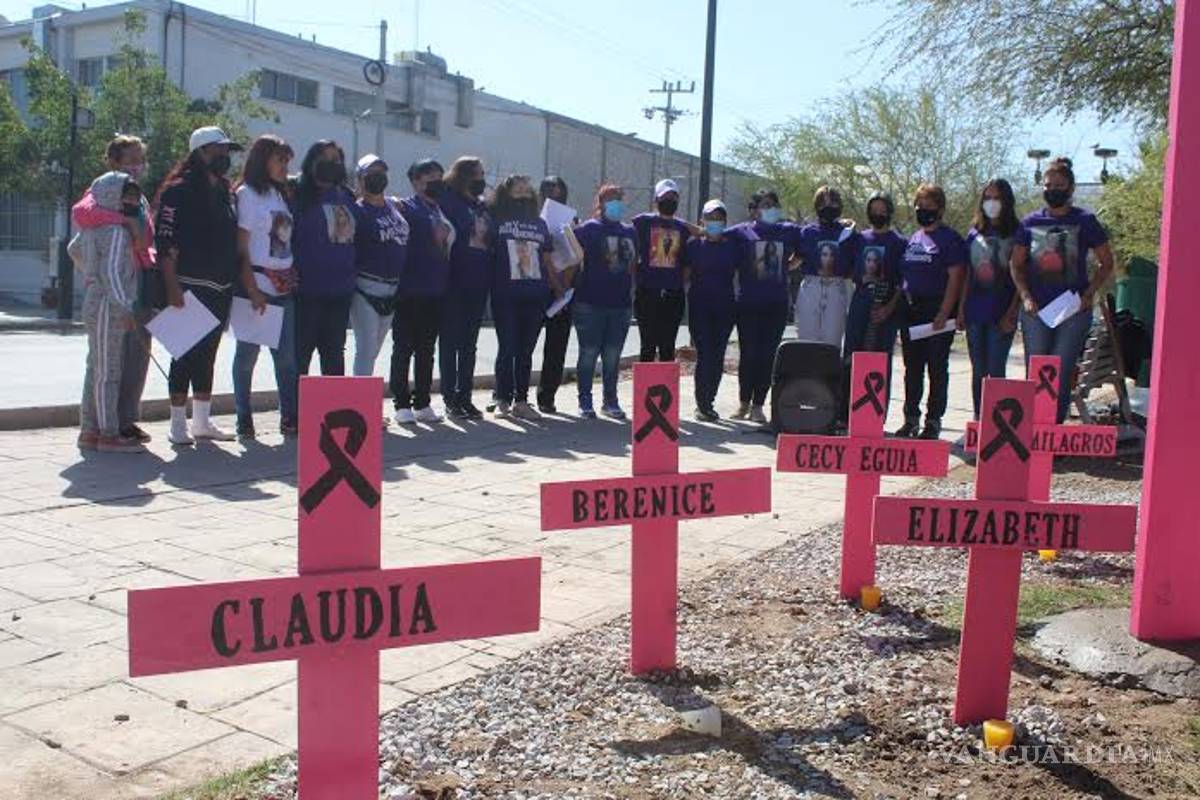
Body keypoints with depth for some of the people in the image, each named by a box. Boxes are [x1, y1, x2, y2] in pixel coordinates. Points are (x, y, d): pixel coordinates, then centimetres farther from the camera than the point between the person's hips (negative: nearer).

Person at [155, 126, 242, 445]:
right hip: (190, 287, -7)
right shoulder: (179, 191, -8)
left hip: (221, 288, 8)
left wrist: (237, 281, 16)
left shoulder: (226, 192, 16)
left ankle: (202, 421, 23)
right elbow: (166, 241, -14)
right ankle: (178, 425, 7)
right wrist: (172, 287, -20)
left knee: (207, 356, 14)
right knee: (185, 355, -2)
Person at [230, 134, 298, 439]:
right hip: (258, 286, -6)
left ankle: (290, 417, 8)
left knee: (287, 356, 4)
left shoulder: (279, 194, 17)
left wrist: (294, 279, 8)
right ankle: (244, 420, 8)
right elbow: (242, 247, -8)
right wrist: (252, 289, -15)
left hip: (285, 288, 6)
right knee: (247, 354, 1)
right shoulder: (247, 193, -3)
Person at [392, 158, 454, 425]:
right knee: (404, 348, 1)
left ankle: (422, 403, 18)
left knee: (427, 350, 11)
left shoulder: (442, 212, 16)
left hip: (436, 292, 6)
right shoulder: (406, 208, -4)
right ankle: (402, 404, 6)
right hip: (410, 292, -6)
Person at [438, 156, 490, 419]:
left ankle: (464, 397, 18)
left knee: (469, 343, 10)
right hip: (454, 282, -6)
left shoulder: (483, 206, 15)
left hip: (477, 284, 6)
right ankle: (450, 399, 6)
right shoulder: (448, 200, -5)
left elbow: (491, 240, 18)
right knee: (450, 342, 0)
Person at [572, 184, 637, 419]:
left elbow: (634, 265, 21)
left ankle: (610, 401, 18)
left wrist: (632, 291, 16)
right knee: (589, 353, 1)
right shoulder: (588, 229, -2)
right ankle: (585, 402, 10)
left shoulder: (630, 232, 14)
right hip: (590, 303, -4)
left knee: (613, 356, 8)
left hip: (620, 304, 5)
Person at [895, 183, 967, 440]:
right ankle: (911, 418, 18)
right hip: (911, 311, 7)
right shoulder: (913, 239, 15)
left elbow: (955, 278, -11)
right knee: (912, 368, 10)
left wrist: (944, 314, -18)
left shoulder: (949, 239, -5)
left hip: (937, 311, -6)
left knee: (937, 368, 0)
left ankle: (933, 421, 6)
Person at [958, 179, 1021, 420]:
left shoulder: (1016, 235, -1)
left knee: (995, 371, -5)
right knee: (978, 371, 9)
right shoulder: (974, 234, 11)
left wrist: (1012, 313, -12)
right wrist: (961, 309, 7)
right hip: (975, 313, 4)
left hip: (1001, 315, -4)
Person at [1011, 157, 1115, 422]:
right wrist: (1025, 296, -4)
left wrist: (1090, 293, -7)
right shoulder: (1030, 223, 7)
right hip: (1035, 310, 2)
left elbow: (1106, 263, 7)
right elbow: (1017, 265, 11)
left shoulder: (1085, 221, 2)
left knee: (1061, 373, -3)